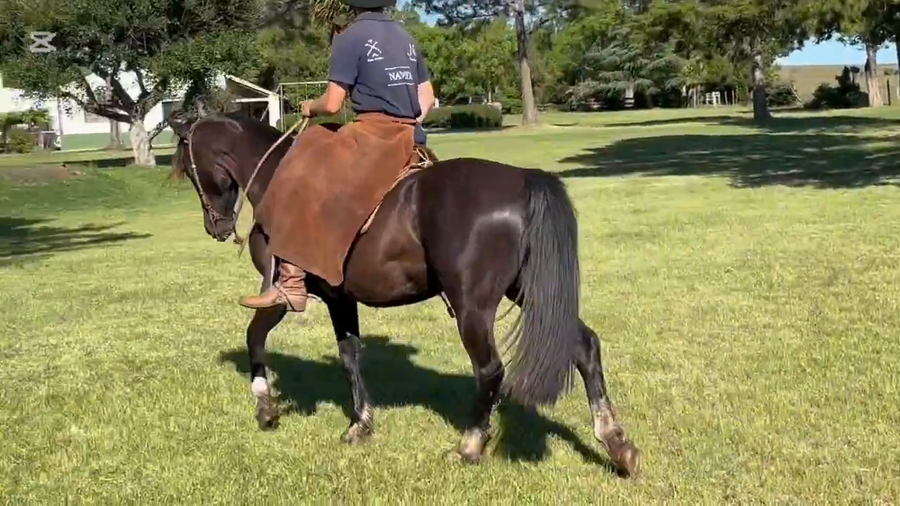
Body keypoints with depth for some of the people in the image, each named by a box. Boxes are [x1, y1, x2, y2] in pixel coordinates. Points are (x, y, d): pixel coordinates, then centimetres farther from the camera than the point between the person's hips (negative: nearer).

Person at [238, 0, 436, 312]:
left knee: (299, 181, -8)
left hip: (373, 134, -8)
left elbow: (332, 105, -10)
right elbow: (427, 96, 20)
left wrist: (310, 107, 9)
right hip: (409, 141, 8)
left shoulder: (350, 38, -6)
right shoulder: (405, 37, 17)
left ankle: (291, 284, -16)